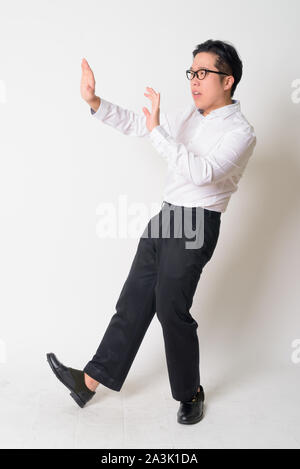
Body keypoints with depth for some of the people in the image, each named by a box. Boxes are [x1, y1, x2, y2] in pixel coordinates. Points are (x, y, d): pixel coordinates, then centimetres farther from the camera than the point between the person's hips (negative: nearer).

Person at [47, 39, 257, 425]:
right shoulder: (188, 116, 13)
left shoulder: (240, 131, -10)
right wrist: (95, 102, 0)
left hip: (196, 224, -7)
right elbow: (134, 124, 14)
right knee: (134, 300, 9)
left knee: (172, 308, -2)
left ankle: (190, 393, 21)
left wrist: (158, 130, -29)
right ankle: (90, 379, 17)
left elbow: (203, 172, -27)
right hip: (165, 217, 7)